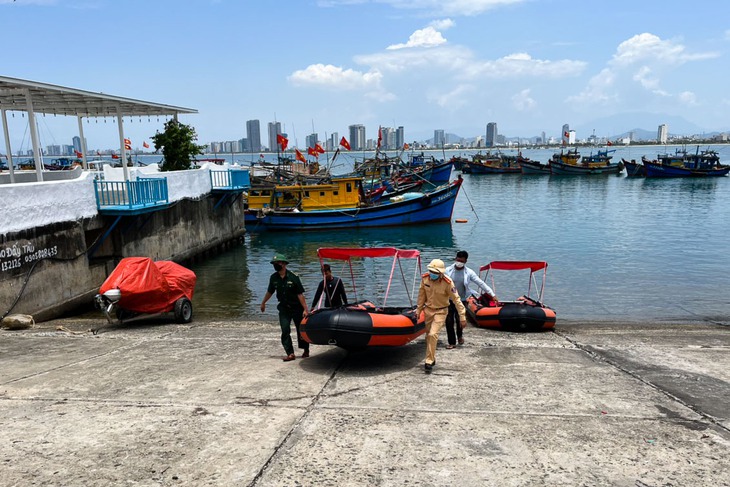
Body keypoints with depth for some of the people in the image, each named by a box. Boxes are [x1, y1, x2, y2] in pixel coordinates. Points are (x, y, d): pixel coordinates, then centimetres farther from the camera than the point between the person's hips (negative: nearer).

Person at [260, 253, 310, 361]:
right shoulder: (273, 278, -3)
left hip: (296, 307, -3)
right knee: (285, 330, -8)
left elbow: (300, 294, -16)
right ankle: (290, 353, -5)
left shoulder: (293, 277, -17)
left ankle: (306, 350, 27)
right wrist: (263, 303, 26)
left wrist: (305, 309, -19)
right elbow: (270, 292, 15)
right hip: (284, 308, 3)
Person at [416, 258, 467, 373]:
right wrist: (418, 309, 12)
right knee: (428, 335, 13)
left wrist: (462, 316, -18)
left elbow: (456, 299, -18)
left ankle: (429, 362, -7)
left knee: (433, 335, -18)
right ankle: (432, 359, 33)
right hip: (428, 310, 5)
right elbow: (422, 295, 4)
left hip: (440, 312, -5)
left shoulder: (447, 283, -24)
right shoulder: (425, 278, -12)